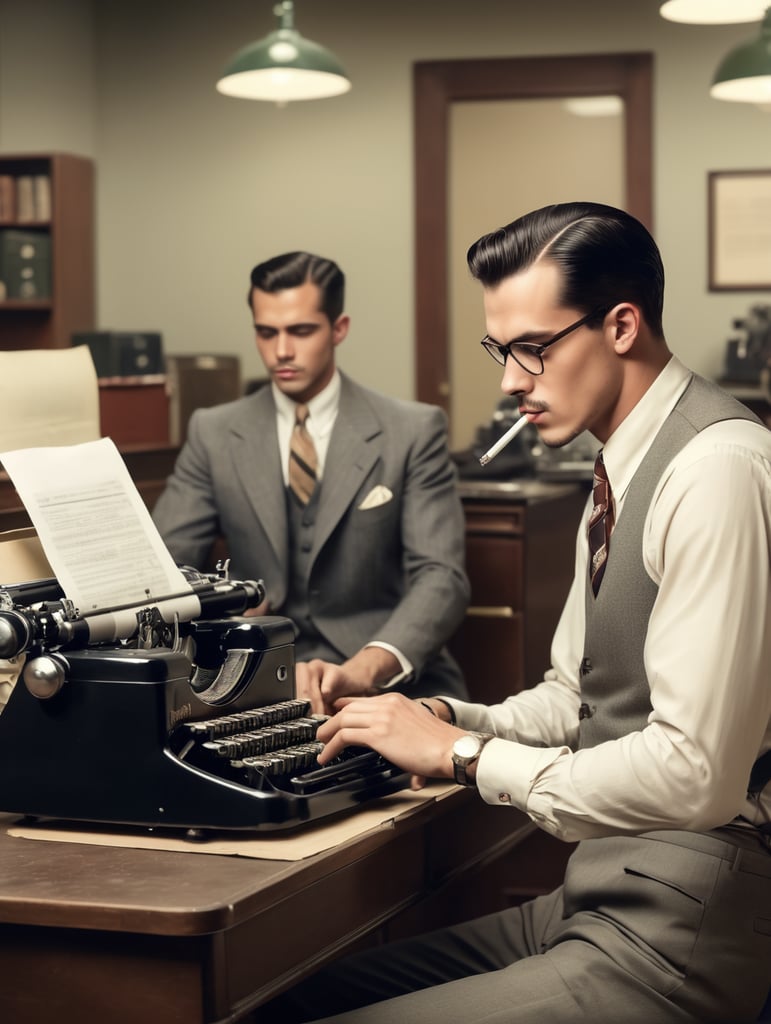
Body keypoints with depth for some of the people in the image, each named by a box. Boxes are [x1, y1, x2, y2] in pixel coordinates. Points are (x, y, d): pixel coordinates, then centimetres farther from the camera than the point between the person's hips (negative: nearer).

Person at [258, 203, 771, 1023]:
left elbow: (693, 771, -24)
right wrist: (453, 721, 3)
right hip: (598, 895, 9)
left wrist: (464, 755, -15)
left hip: (674, 928, -9)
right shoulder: (626, 470, 13)